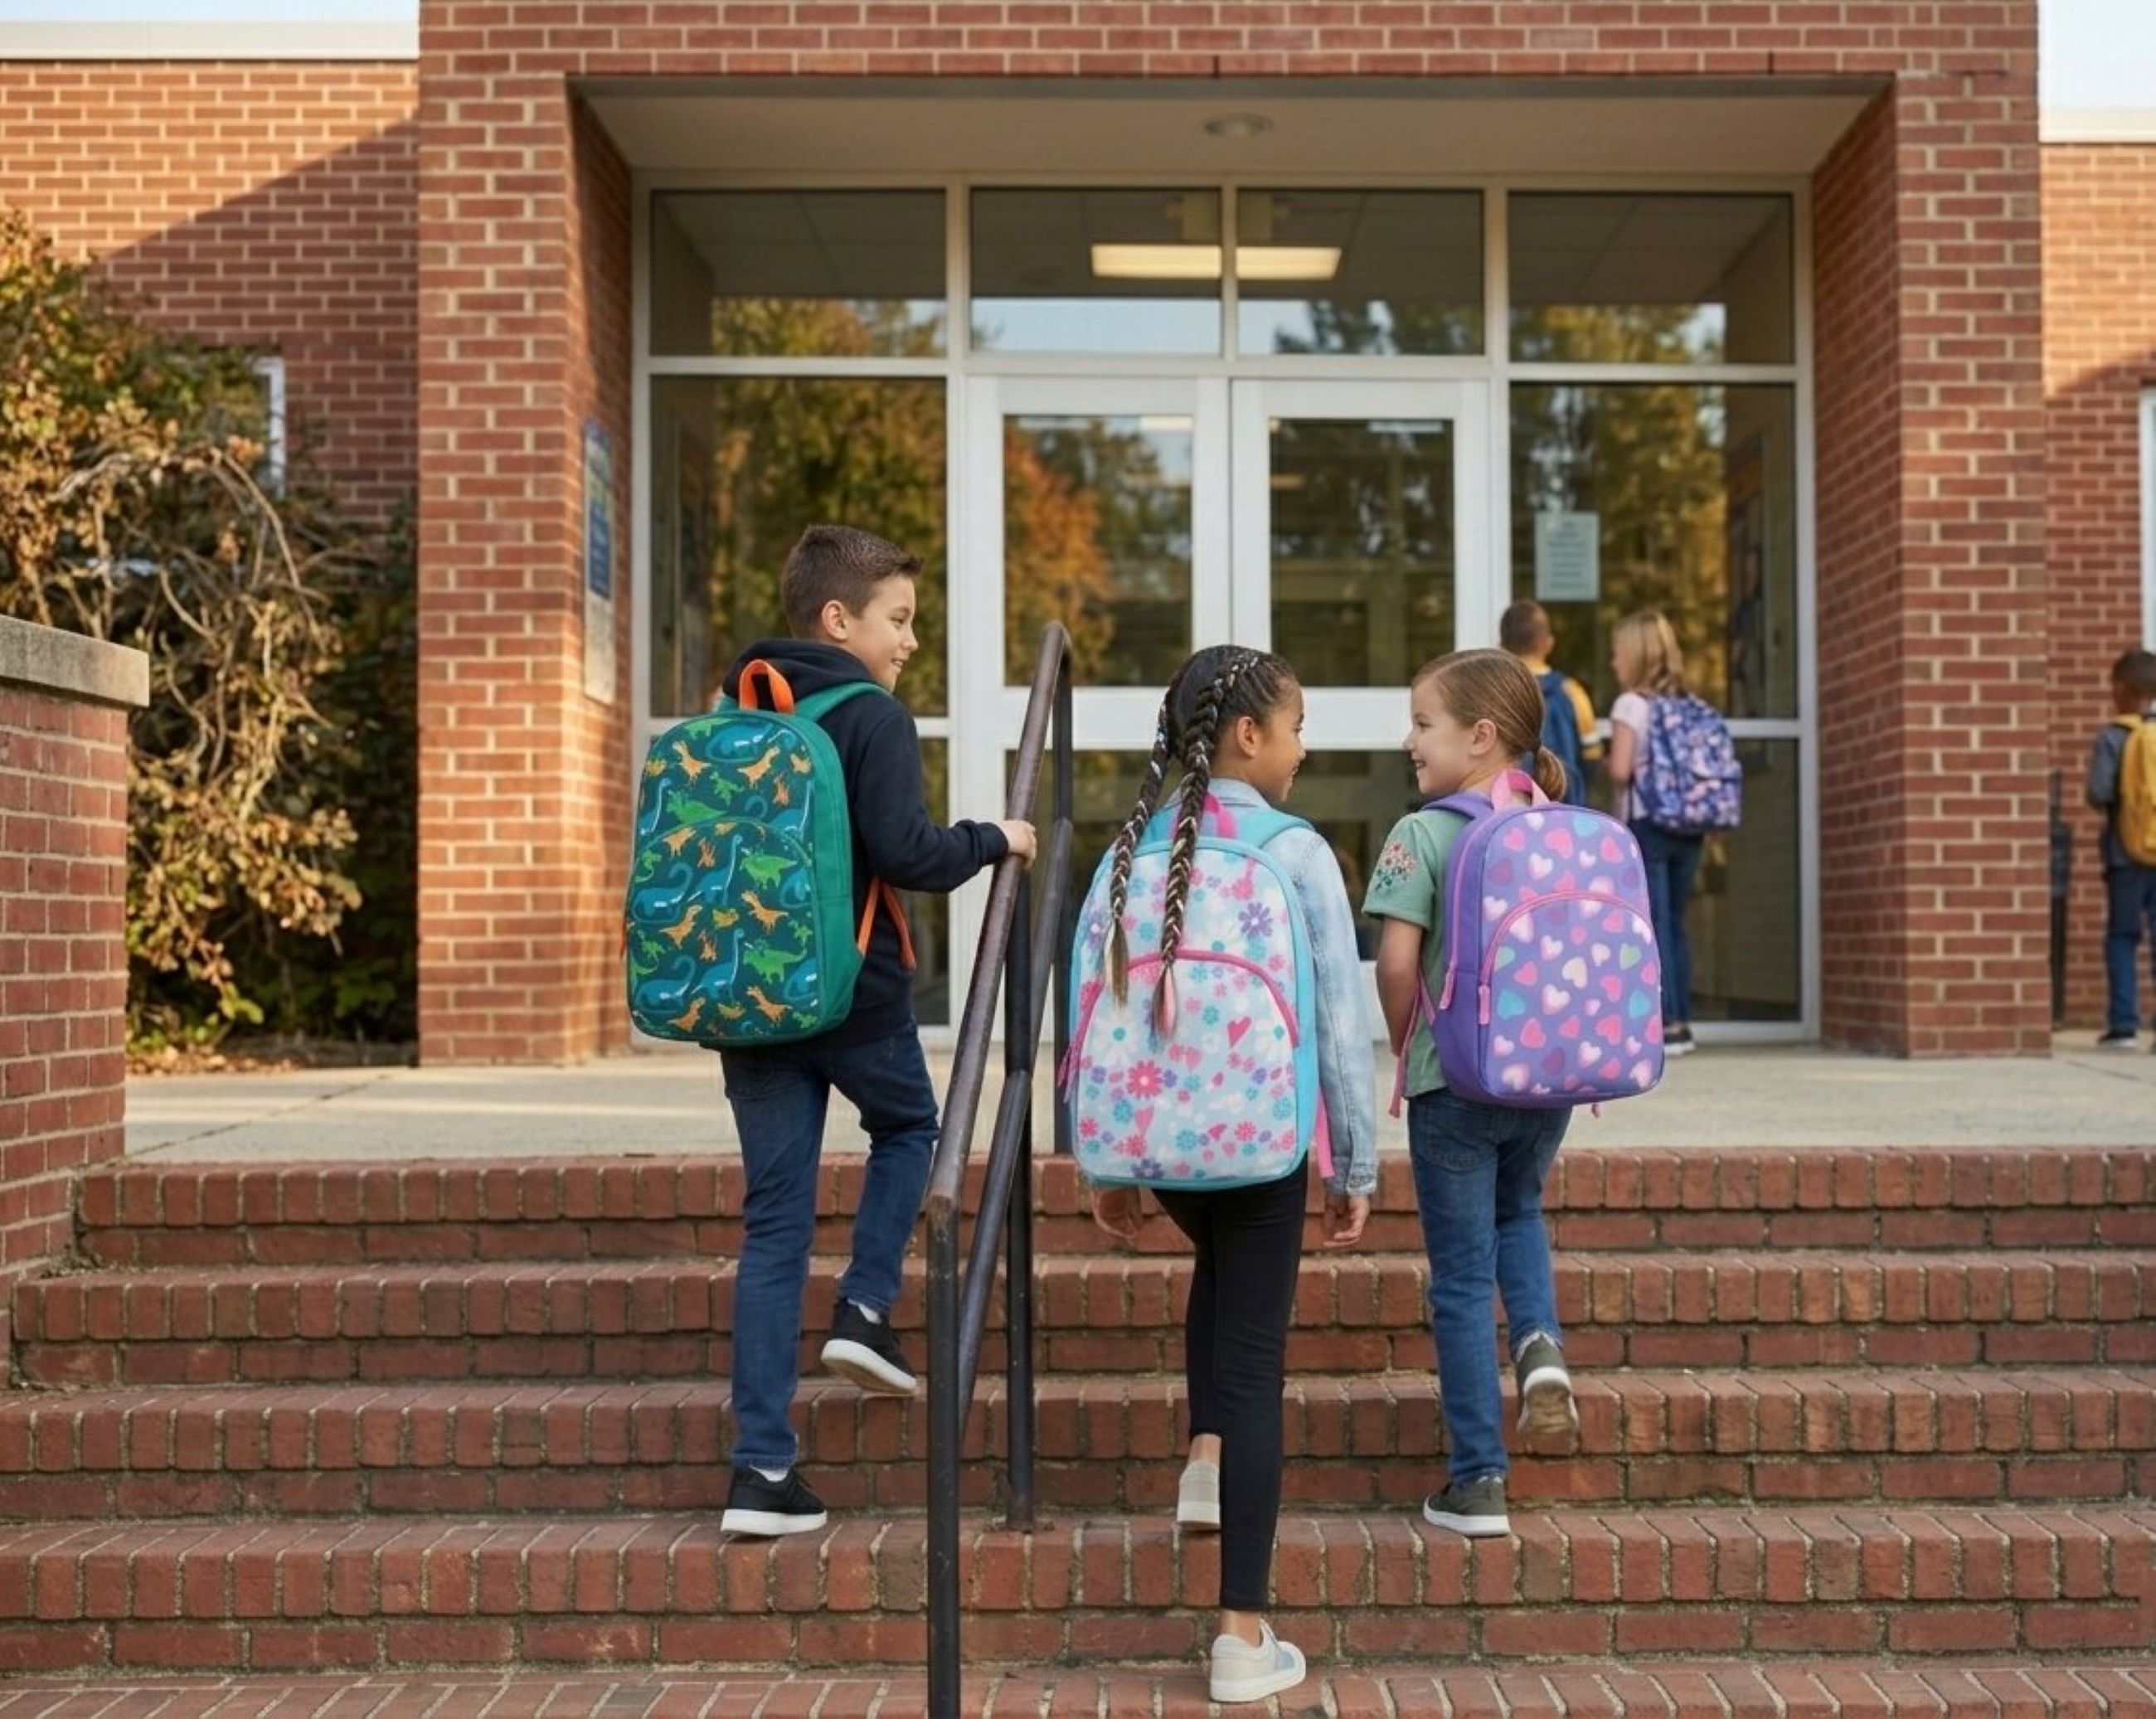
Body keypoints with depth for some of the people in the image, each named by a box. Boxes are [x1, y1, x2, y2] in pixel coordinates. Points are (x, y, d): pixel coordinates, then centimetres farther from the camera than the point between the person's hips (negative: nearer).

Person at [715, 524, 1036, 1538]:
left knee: (774, 1222, 6)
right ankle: (865, 1308, 10)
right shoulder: (870, 719, -9)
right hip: (854, 997, -5)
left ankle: (762, 1469, 3)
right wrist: (992, 840, -3)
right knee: (908, 1125, 28)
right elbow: (904, 852, -20)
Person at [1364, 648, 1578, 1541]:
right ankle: (1540, 1341, 3)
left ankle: (1478, 1481, 9)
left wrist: (1407, 1048, 1)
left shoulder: (1421, 835, -11)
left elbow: (1397, 962, -16)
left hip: (1454, 1081, -4)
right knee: (1518, 1213, 31)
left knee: (1462, 1277, 5)